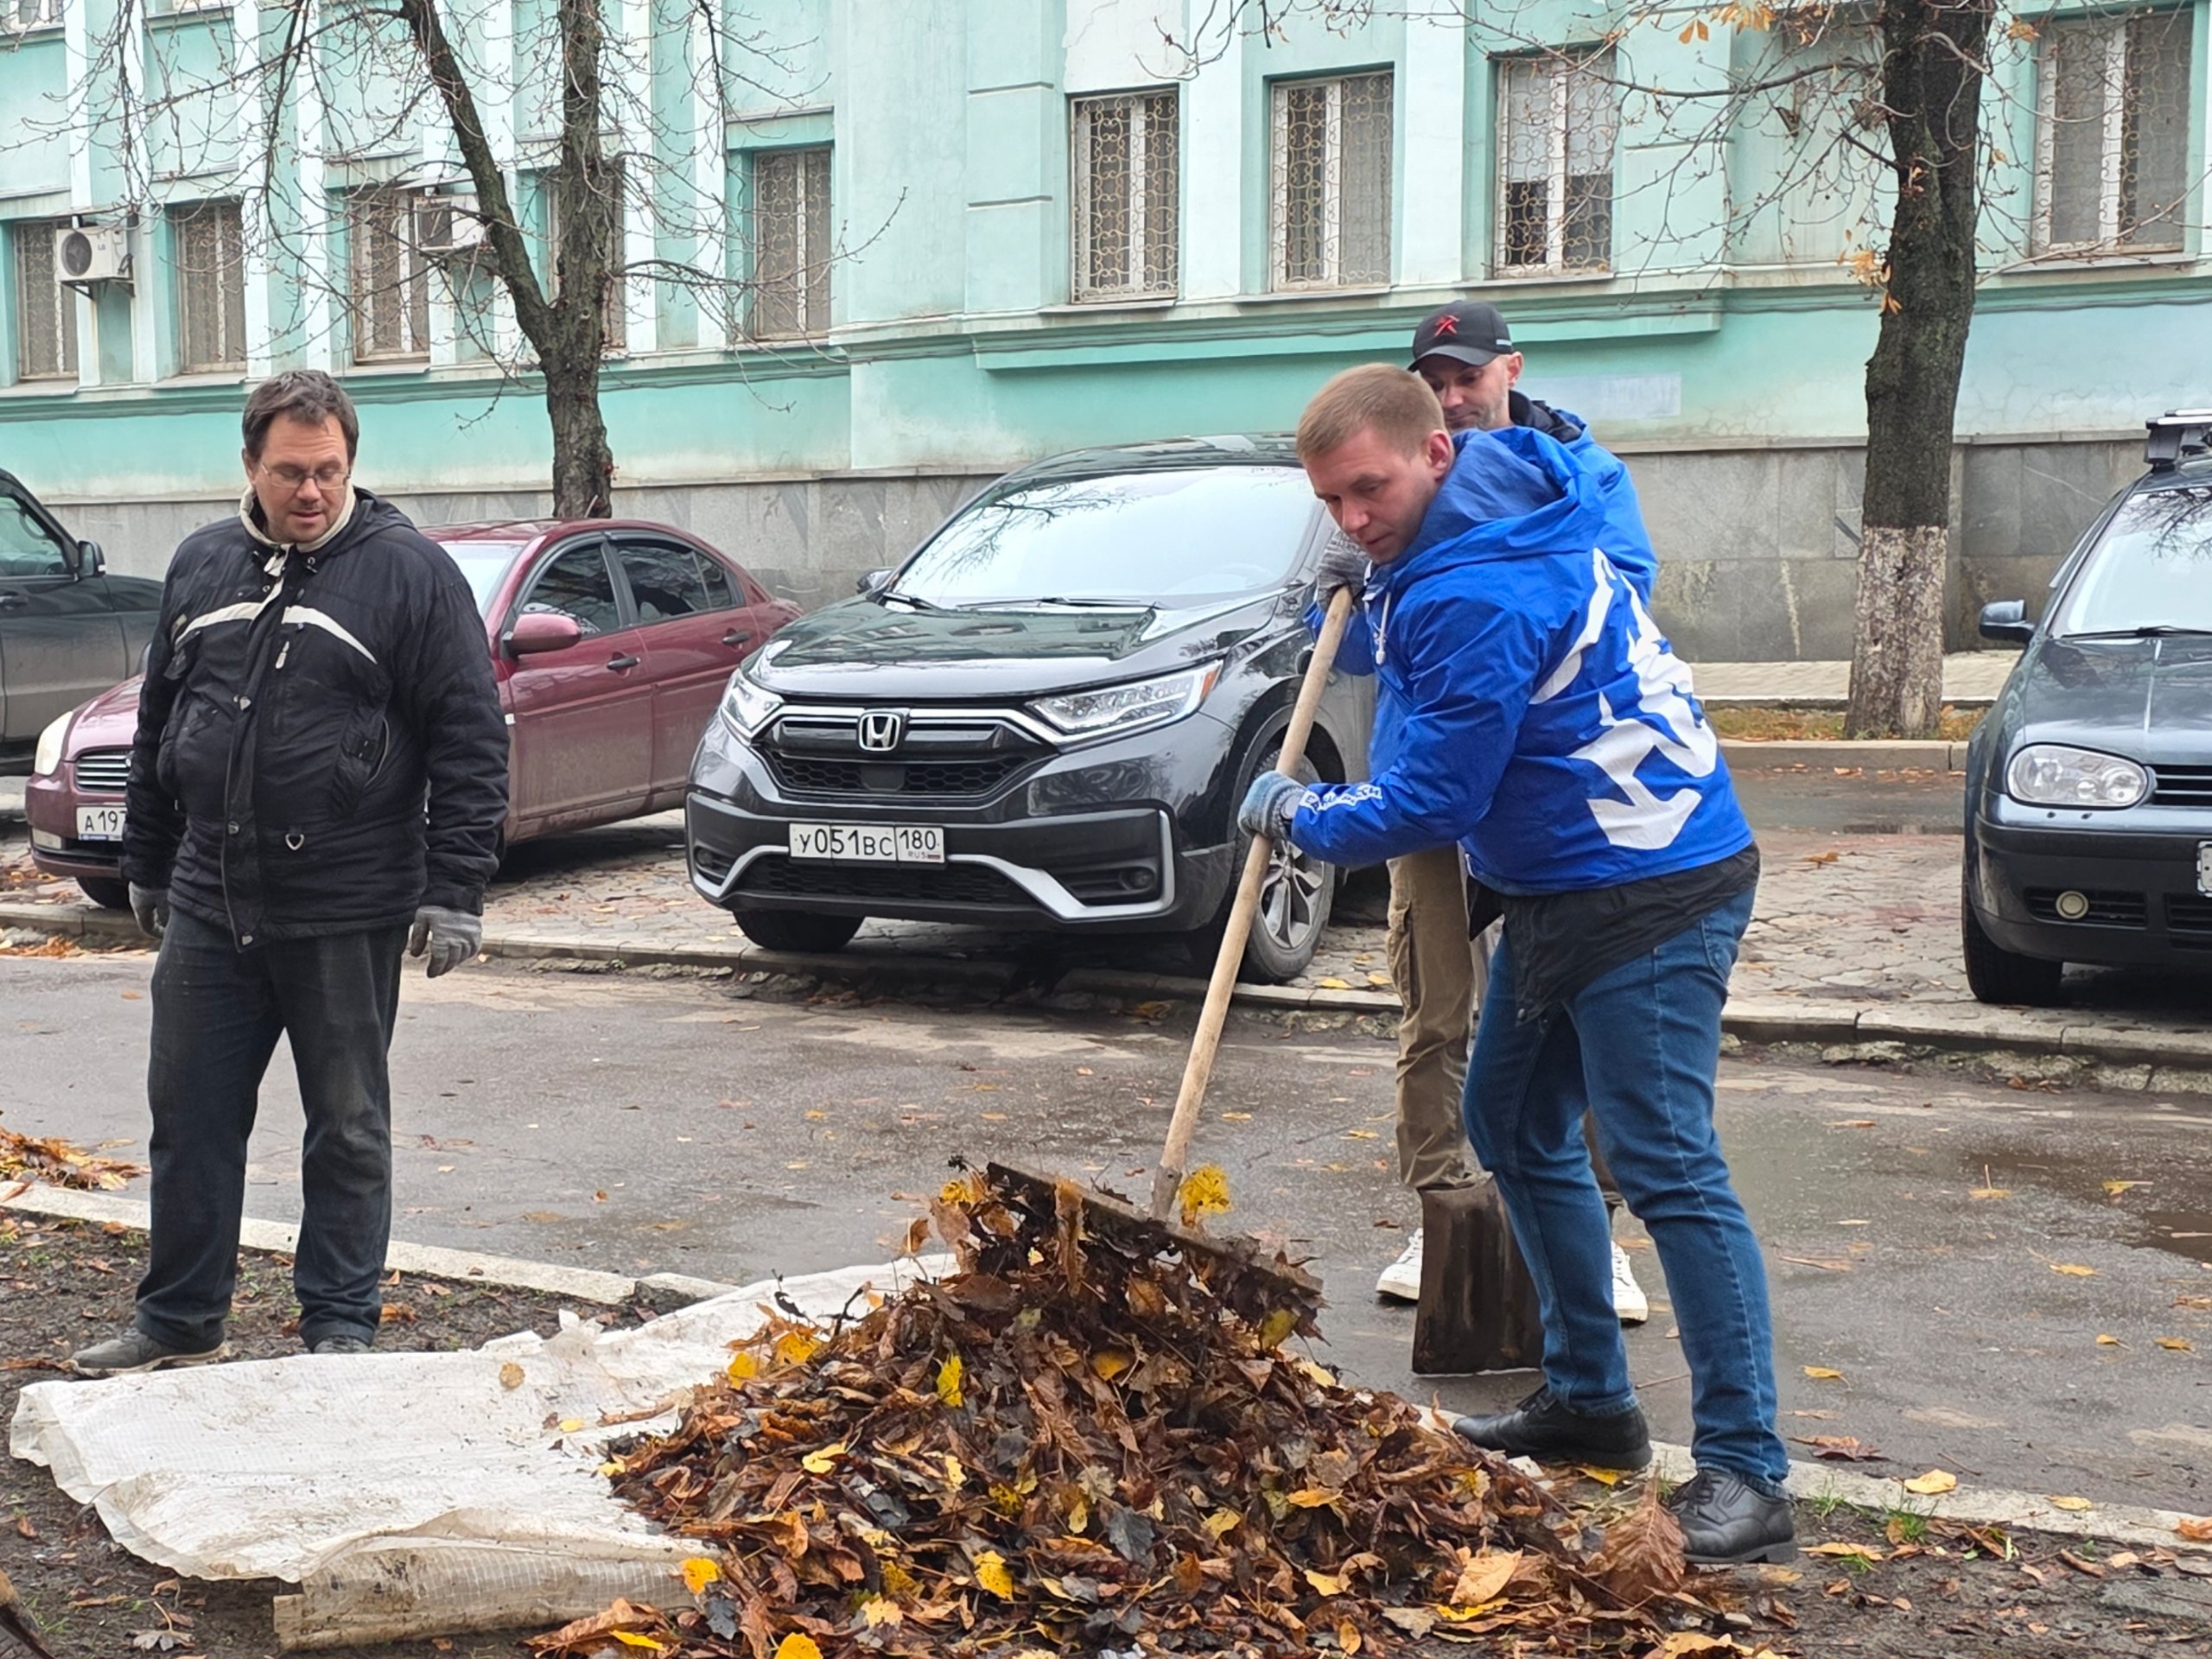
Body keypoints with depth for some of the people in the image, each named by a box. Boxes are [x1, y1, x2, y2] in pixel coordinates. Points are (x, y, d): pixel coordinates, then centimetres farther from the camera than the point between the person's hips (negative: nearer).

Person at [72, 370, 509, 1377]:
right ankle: (178, 1324, 23)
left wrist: (455, 889, -12)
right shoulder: (200, 566, 10)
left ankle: (340, 1329, 19)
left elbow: (470, 741, -8)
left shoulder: (410, 573, -6)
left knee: (348, 1130, 7)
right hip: (208, 907, 5)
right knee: (189, 1119, 10)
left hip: (347, 916, -4)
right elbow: (159, 721, 19)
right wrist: (145, 865, 19)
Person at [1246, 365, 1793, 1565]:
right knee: (1515, 1129, 17)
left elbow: (1435, 801, -20)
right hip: (1562, 894, 11)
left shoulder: (1478, 594, -24)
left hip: (1649, 895, -11)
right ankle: (1588, 1400, 27)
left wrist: (1301, 817, -1)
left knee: (1667, 1168, -13)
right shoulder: (1535, 496, 6)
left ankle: (1745, 1473, -8)